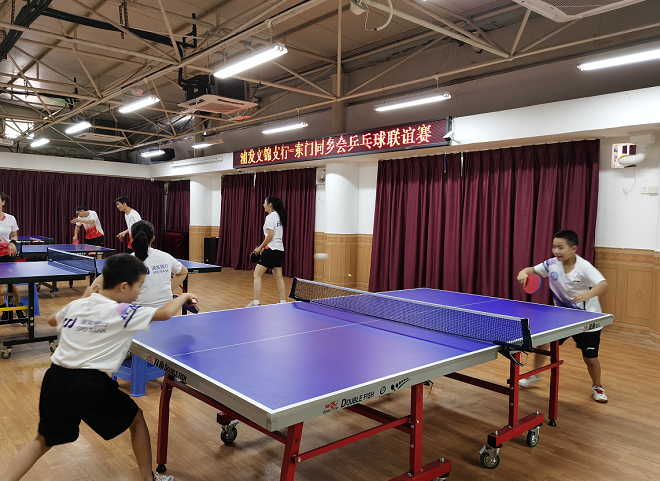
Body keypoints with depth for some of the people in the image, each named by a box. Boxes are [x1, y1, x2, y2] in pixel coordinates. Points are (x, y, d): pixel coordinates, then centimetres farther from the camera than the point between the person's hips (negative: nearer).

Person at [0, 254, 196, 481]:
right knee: (135, 418, 17)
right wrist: (183, 296, 10)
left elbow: (52, 320, 29)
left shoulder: (76, 305, 8)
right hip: (90, 383, -5)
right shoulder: (123, 312, -10)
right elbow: (165, 313, -9)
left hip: (55, 378, 6)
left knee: (43, 440, 27)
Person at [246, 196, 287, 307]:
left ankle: (256, 302, -8)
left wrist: (260, 247, -8)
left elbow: (270, 235, -18)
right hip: (280, 249, 9)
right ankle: (283, 302, 12)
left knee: (257, 274, -4)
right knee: (278, 276, 12)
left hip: (271, 250, -9)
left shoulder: (270, 217, -12)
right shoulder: (278, 216, 15)